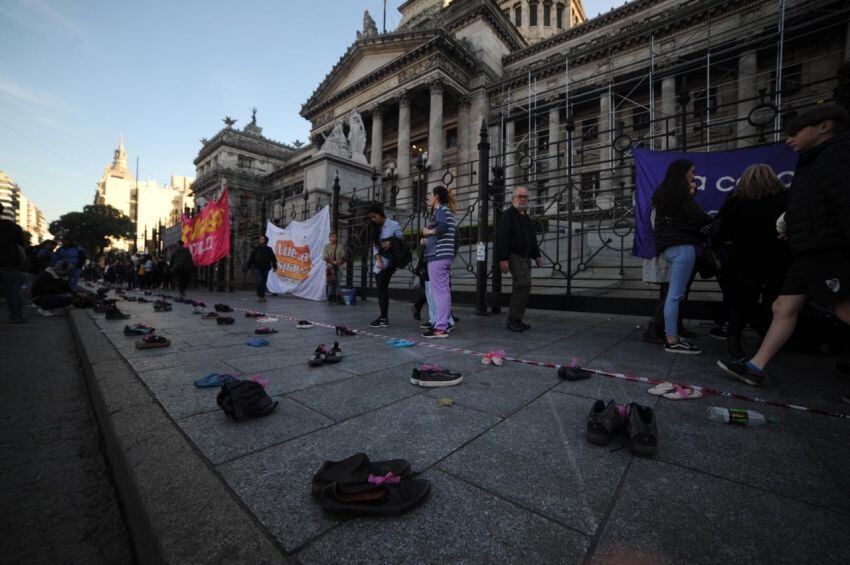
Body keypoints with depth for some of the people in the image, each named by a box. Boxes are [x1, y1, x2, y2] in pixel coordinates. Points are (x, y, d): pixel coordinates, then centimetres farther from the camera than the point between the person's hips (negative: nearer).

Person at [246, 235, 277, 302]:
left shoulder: (268, 249, 6)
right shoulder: (255, 248, 5)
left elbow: (273, 258, 6)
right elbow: (251, 258, 7)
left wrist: (274, 267, -4)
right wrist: (248, 267, 5)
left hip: (265, 269, 1)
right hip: (257, 268, -1)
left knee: (263, 283, 5)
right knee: (259, 282, -13)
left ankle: (263, 296, 13)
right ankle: (259, 296, -5)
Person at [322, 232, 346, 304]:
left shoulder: (340, 247, 8)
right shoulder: (326, 247, 5)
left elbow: (344, 258, 5)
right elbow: (325, 257, -4)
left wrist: (340, 261, -15)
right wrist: (333, 262, -16)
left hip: (338, 267, 1)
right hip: (329, 267, -1)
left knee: (337, 283, -2)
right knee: (330, 282, -2)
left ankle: (336, 299, 2)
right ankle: (330, 298, 4)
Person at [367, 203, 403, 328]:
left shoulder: (394, 225, -4)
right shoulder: (376, 229, 16)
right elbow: (375, 245, 7)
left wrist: (391, 244, -25)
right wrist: (378, 259, -8)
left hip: (389, 261, -7)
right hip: (379, 262, 7)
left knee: (382, 288, -12)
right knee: (381, 289, 3)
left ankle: (384, 318, -8)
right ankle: (383, 317, 7)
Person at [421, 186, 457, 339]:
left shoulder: (440, 209, -2)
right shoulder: (448, 211, 24)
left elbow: (442, 227, -21)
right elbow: (455, 234, 21)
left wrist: (428, 232, -5)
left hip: (438, 255, -10)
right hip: (446, 255, 10)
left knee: (438, 291, -11)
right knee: (444, 290, 9)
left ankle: (440, 327, -11)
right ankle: (444, 323, 13)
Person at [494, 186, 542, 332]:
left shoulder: (526, 217, 21)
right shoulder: (507, 216, -7)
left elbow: (531, 238, 28)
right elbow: (501, 238, -17)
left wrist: (537, 255, 21)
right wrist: (503, 259, -24)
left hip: (525, 257, 9)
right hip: (514, 256, -9)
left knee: (521, 287, 8)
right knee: (524, 284, -18)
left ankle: (515, 320, 15)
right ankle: (513, 319, -12)